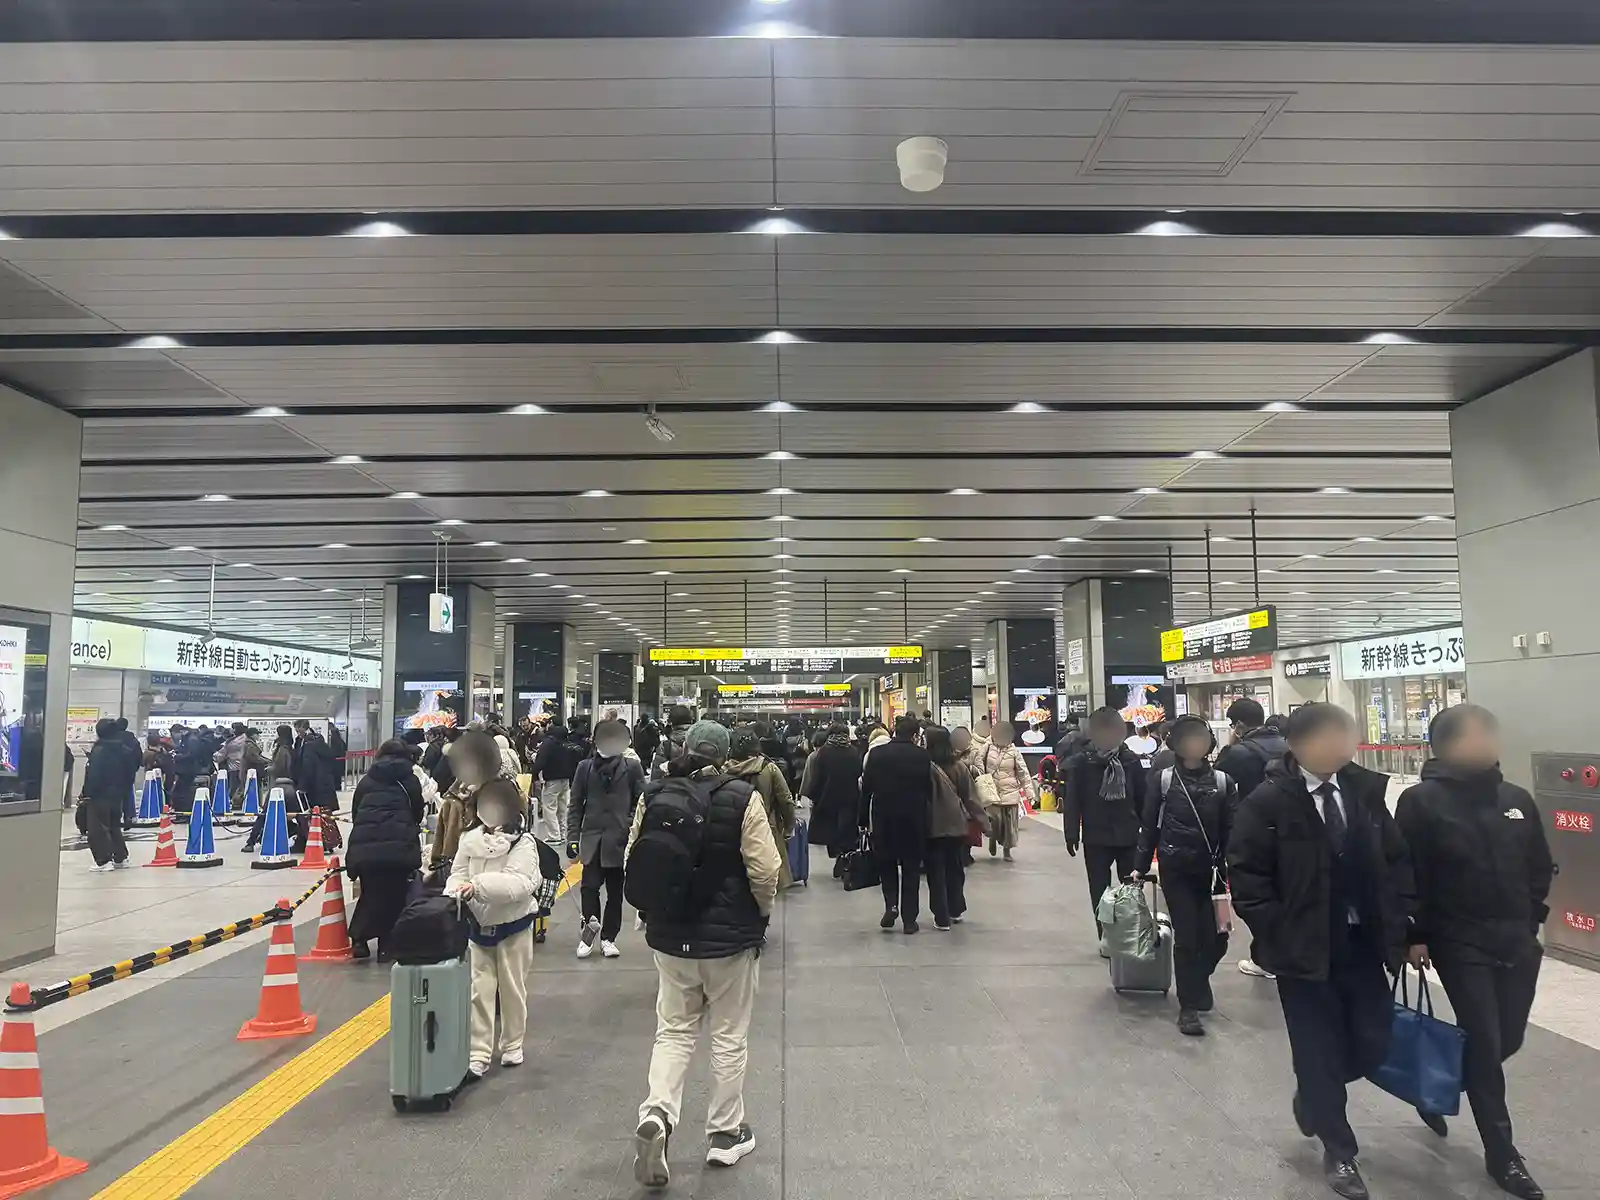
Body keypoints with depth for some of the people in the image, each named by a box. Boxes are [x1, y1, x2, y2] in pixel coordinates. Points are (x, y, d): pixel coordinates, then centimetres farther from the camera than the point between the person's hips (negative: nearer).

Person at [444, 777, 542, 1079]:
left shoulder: (523, 843, -16)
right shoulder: (470, 839, -3)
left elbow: (520, 883, -28)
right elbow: (458, 874, -1)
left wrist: (479, 885, -38)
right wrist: (453, 894, -24)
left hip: (514, 926, -3)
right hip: (479, 925, 3)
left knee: (512, 989, 12)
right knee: (479, 991, 4)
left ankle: (512, 1045, 31)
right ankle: (478, 1054, 11)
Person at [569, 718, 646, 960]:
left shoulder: (632, 766, 1)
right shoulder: (585, 767, 5)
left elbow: (641, 802, 2)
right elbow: (576, 804, 8)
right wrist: (573, 836, 1)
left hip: (620, 838, 0)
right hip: (592, 837, 1)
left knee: (615, 890, 8)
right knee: (589, 885, -9)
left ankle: (608, 937, 20)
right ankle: (591, 923, 11)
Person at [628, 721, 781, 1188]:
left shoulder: (653, 796, -3)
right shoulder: (742, 799, -14)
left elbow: (633, 862, 3)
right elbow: (764, 870, -16)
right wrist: (762, 913, 2)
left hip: (670, 934, 3)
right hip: (731, 936, -3)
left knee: (673, 1031, 16)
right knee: (729, 1036, 13)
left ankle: (656, 1115, -3)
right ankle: (725, 1134, 24)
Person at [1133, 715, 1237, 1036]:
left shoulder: (1222, 782, 0)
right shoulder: (1163, 779, -4)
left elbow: (1231, 831, -1)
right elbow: (1149, 826, 1)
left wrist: (1231, 871, -9)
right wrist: (1140, 867, 1)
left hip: (1211, 872, 2)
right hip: (1176, 871, -2)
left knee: (1216, 940, 3)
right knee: (1187, 937, -2)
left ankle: (1197, 984, 34)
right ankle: (1189, 1006, 10)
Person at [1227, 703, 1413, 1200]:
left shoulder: (1363, 790, -1)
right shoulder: (1268, 802, -15)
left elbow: (1396, 860, 8)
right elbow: (1244, 874, -12)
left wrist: (1404, 926, 2)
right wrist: (1277, 935, -14)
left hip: (1362, 946, 4)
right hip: (1305, 950, -4)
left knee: (1372, 1045, 10)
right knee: (1320, 1050, 7)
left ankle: (1312, 1097, 40)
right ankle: (1338, 1150, 27)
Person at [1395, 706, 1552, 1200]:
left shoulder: (1516, 799, 5)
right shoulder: (1421, 801, -12)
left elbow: (1540, 866, 15)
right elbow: (1407, 876, -11)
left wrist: (1530, 922, 11)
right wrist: (1415, 936, -10)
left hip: (1516, 940, 6)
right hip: (1460, 942, -6)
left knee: (1508, 1040, 13)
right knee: (1485, 1043, 0)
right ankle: (1502, 1154, 16)